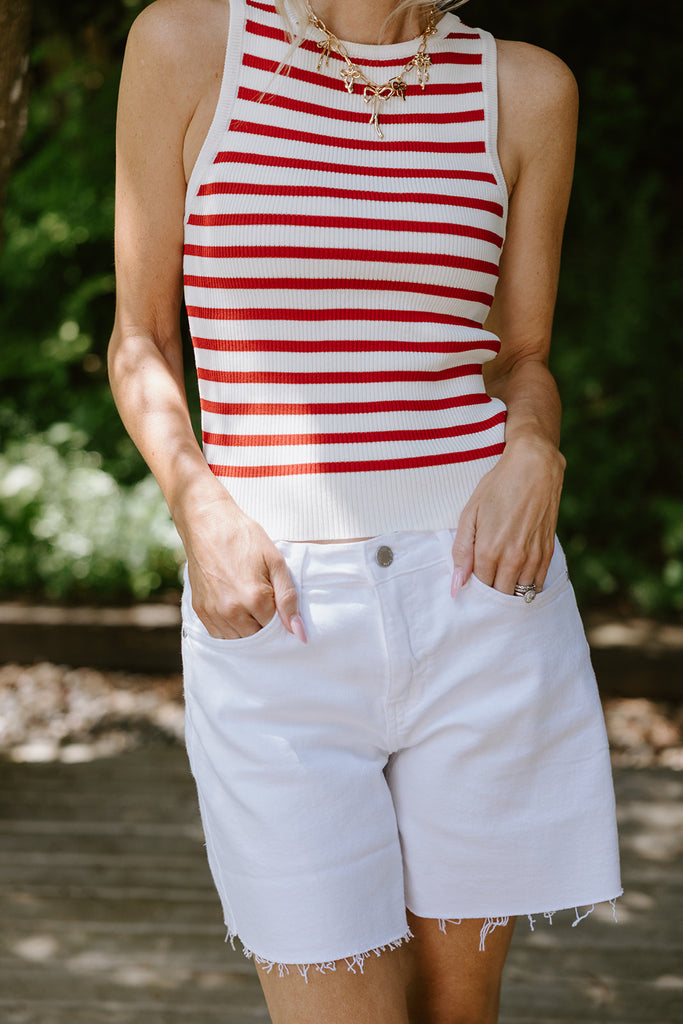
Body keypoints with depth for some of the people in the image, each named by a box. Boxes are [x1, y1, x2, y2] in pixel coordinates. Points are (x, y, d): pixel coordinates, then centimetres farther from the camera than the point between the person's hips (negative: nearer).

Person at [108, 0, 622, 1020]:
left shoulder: (526, 88, 5)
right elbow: (140, 342, 6)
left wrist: (532, 455, -9)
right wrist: (201, 508, -12)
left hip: (477, 593, 2)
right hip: (277, 612, -2)